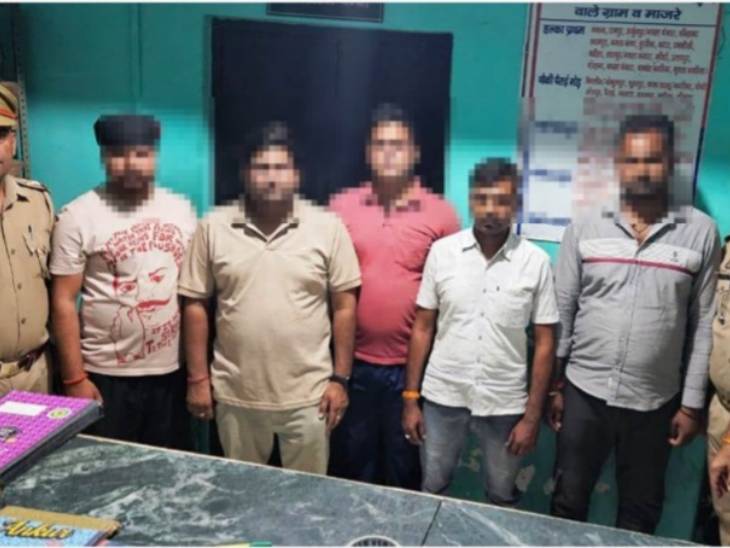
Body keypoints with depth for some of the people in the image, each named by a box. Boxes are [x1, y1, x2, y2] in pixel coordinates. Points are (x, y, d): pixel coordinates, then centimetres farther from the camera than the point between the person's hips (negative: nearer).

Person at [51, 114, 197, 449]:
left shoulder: (181, 210, 5)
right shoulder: (77, 216, -6)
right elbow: (64, 301, -7)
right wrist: (74, 379, -10)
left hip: (172, 371, 3)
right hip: (106, 376, -3)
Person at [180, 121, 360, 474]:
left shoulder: (328, 227, -5)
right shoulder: (213, 227, -2)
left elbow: (344, 307, -2)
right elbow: (195, 305, 2)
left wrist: (340, 378, -3)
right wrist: (198, 378, 0)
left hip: (308, 395, -1)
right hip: (235, 394, 1)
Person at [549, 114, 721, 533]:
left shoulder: (701, 233, -4)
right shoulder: (585, 228, -3)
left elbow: (704, 324, -1)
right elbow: (562, 311, 1)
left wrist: (692, 403, -1)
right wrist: (553, 385, 1)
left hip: (655, 401, 0)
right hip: (584, 391, 0)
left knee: (640, 512, 16)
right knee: (569, 500, 13)